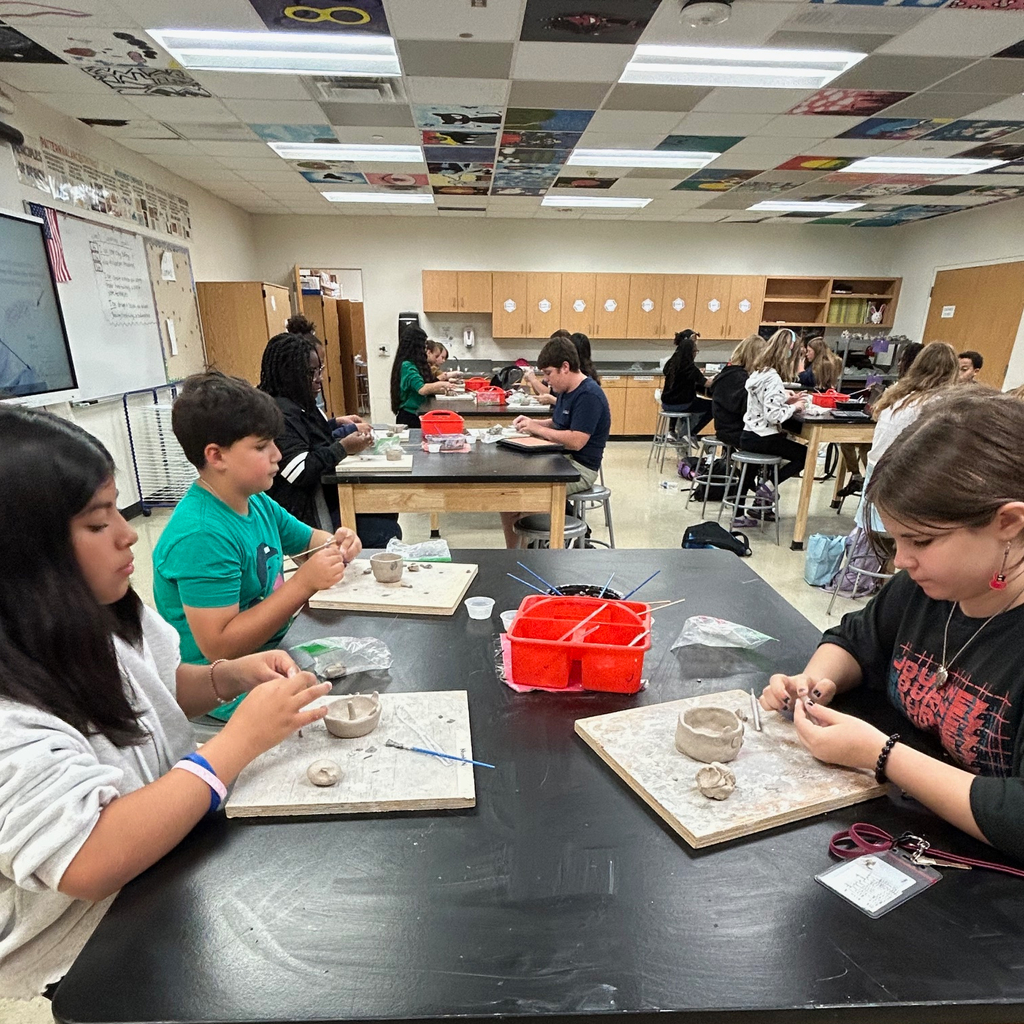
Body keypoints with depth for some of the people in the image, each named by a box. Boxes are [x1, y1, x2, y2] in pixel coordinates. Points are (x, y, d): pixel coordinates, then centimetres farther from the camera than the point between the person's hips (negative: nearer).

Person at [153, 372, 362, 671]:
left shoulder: (257, 501, 3)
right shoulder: (201, 534, -23)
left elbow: (306, 539, 19)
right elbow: (218, 648, -25)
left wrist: (335, 543, -4)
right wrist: (304, 583, -27)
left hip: (275, 649, 8)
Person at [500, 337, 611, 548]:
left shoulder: (588, 395, -18)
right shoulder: (566, 391, 12)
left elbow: (576, 441, -25)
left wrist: (537, 428, -16)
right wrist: (532, 422, 4)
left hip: (579, 468, -10)